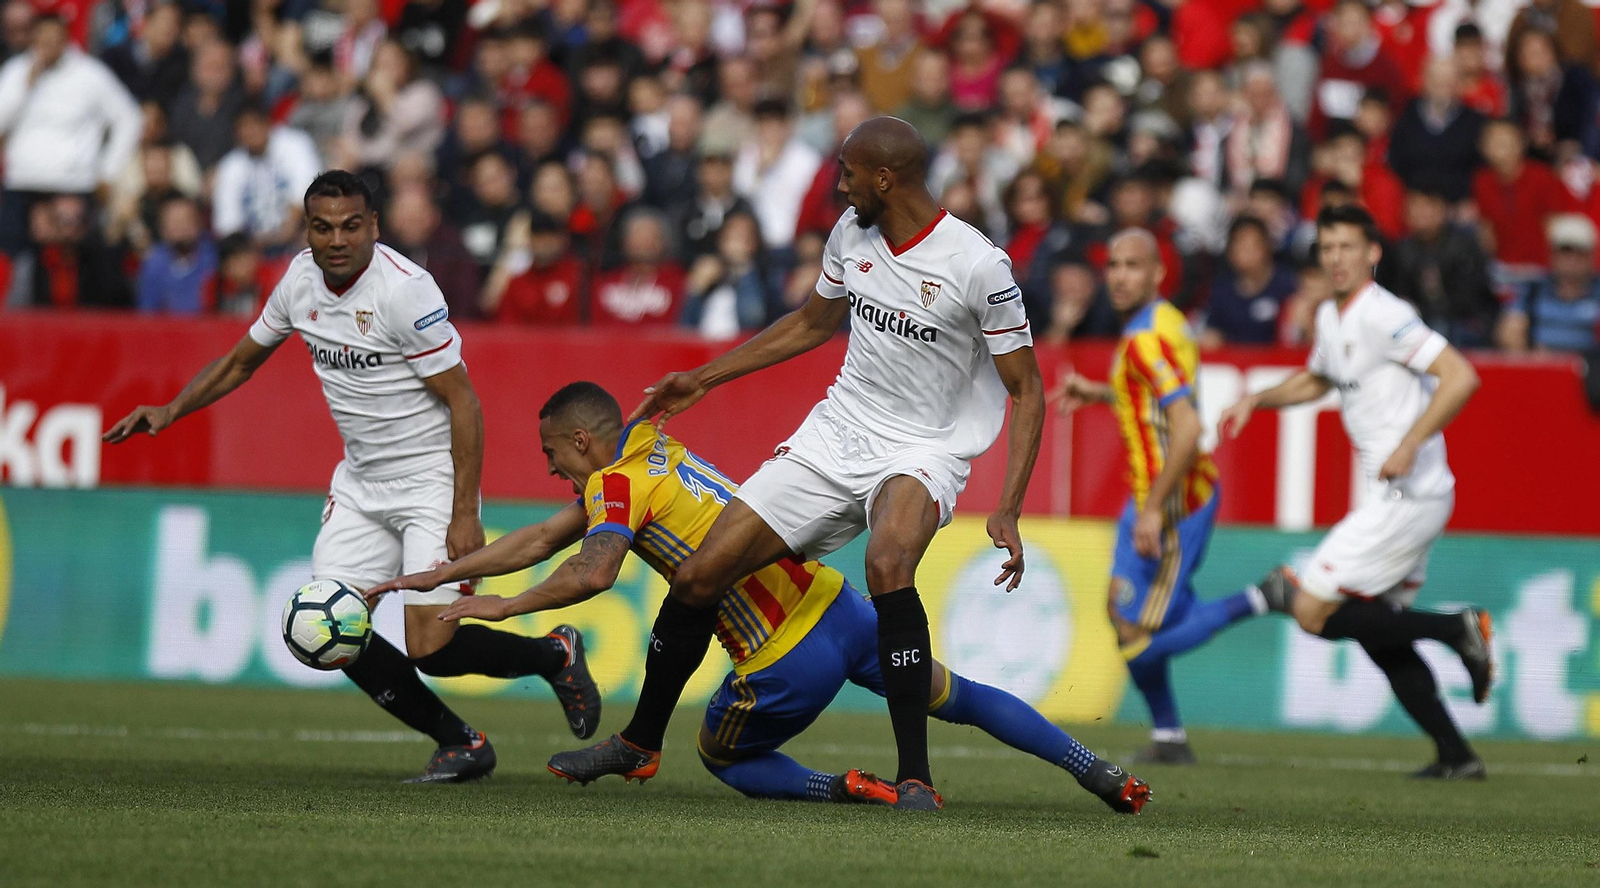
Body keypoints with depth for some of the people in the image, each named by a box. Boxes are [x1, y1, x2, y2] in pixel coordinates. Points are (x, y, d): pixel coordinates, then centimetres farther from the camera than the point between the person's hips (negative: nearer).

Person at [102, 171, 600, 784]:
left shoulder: (405, 289, -21)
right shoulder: (301, 280, 0)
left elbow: (463, 401, -19)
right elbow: (242, 361, 18)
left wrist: (465, 515, -23)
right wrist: (171, 410, 4)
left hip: (433, 478, -7)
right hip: (360, 482, 7)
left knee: (431, 648, -16)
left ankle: (555, 655, 15)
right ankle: (462, 747, 9)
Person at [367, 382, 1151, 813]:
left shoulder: (617, 484, -8)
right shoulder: (651, 452, 19)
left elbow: (591, 573, -29)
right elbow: (540, 541, 25)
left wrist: (500, 606, -15)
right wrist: (429, 577, 25)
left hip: (788, 660, -8)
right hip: (837, 605, 8)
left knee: (724, 760, 19)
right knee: (959, 698, 21)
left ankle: (841, 790, -6)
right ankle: (1098, 772, 16)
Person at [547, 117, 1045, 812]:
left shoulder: (977, 266, -17)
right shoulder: (852, 234, 3)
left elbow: (1027, 390, -11)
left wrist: (1007, 511, -21)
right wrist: (702, 380, 23)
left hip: (922, 451, -6)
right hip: (834, 437, 6)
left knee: (887, 567, -38)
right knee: (697, 577, 0)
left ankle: (915, 775, -30)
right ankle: (639, 742, 24)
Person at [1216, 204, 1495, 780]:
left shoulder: (1384, 316, -15)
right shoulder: (1330, 318, 14)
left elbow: (1461, 377, -23)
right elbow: (1316, 380, 36)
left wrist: (1410, 445, -27)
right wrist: (1256, 401, 21)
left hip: (1407, 493, -10)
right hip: (1392, 498, 10)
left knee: (1313, 612, -11)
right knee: (1378, 635, 11)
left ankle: (1457, 629, -7)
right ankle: (1456, 756, 12)